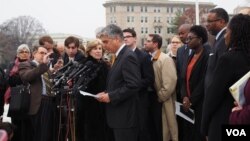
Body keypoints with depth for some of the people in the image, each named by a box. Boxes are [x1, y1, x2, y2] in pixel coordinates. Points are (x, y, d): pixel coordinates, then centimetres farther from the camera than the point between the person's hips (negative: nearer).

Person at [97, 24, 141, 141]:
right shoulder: (121, 56, 15)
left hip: (125, 117, -10)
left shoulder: (128, 56, -16)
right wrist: (106, 93, 5)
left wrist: (110, 96, -19)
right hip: (119, 116, 10)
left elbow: (133, 86, -24)